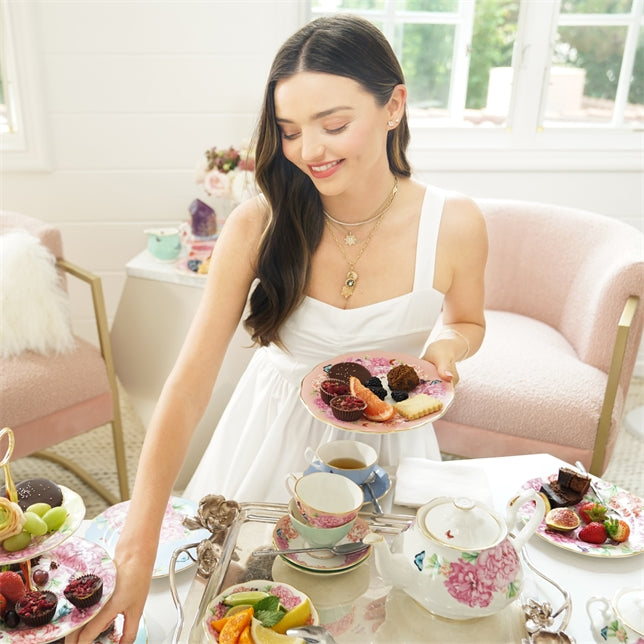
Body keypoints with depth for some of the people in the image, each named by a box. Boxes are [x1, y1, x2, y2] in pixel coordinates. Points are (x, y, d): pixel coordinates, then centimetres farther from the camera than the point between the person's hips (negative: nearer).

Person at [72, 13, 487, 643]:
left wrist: (444, 345, -22)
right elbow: (189, 382, -24)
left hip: (387, 438, 1)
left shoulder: (453, 225, -19)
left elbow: (467, 321, 4)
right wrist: (138, 549, -29)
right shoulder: (258, 225, -22)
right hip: (275, 429, 0)